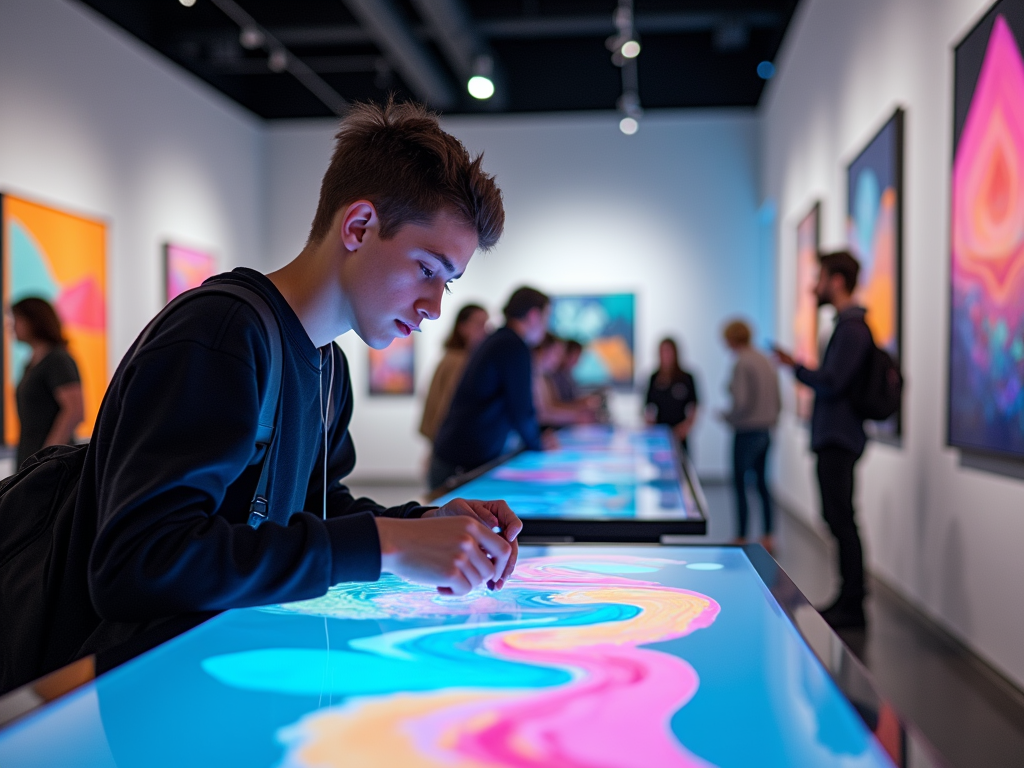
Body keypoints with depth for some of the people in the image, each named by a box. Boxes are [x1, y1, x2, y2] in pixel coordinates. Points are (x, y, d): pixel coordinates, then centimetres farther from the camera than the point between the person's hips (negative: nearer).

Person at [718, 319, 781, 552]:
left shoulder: (742, 364, -15)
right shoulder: (766, 362, 9)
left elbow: (742, 404, -20)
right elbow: (778, 401, 12)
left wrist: (726, 416, -3)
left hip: (747, 431, -8)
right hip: (766, 432, 8)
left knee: (739, 483, 0)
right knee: (761, 482, 14)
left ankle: (741, 538, 3)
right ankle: (767, 537, 18)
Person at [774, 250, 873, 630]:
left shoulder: (851, 329, -15)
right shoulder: (849, 325, 17)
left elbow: (831, 384, -21)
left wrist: (796, 367, -9)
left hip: (839, 440, -11)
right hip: (835, 438, 11)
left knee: (841, 520, -7)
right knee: (837, 518, 14)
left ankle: (852, 607, -1)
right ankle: (849, 599, 22)